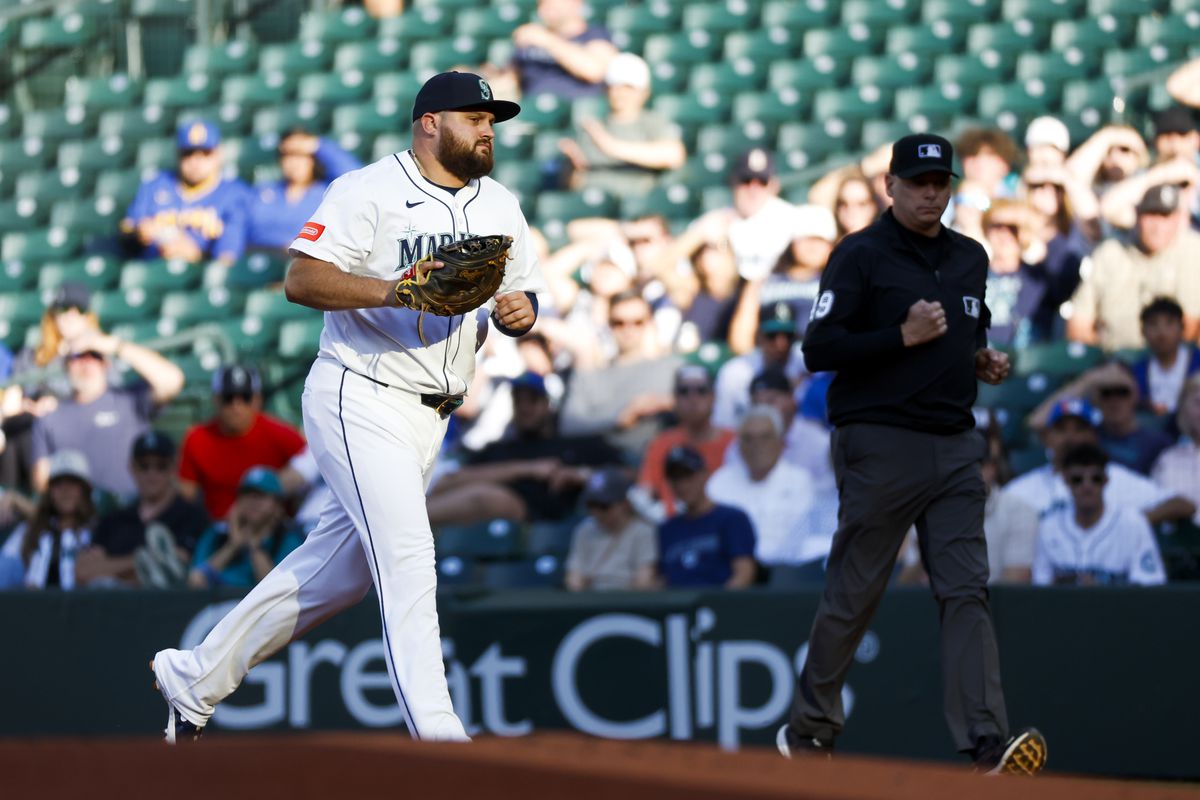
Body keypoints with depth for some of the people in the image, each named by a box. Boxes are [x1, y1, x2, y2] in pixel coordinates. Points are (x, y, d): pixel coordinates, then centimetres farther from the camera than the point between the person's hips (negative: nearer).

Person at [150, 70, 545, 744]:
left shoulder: (500, 206, 13)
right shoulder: (369, 192, -9)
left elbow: (523, 295, 17)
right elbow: (302, 279, -16)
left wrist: (519, 312, -7)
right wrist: (388, 291, -31)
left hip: (429, 417, 8)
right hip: (362, 402, -8)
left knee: (341, 569, 13)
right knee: (407, 556, -17)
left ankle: (195, 678, 27)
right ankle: (439, 739, -20)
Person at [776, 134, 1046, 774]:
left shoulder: (971, 259, 16)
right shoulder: (861, 256, -5)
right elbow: (819, 350, -11)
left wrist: (985, 361, 8)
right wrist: (904, 337, -18)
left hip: (955, 446, 5)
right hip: (880, 445, -5)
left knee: (967, 593, -6)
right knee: (853, 596, 1)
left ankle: (987, 744, -15)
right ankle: (809, 730, 17)